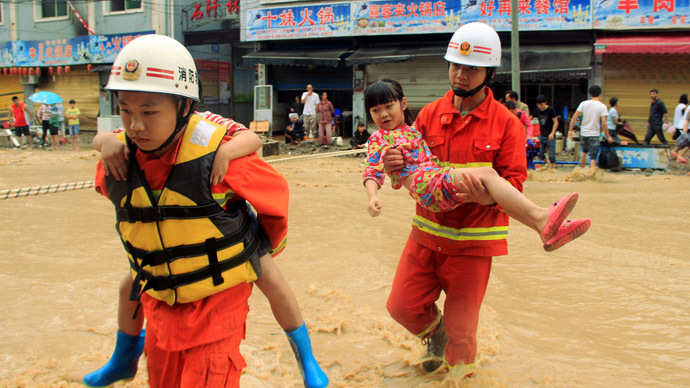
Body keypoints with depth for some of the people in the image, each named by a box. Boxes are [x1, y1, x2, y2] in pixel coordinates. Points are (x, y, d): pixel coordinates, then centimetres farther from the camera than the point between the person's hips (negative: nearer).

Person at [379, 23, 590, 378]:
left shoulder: (506, 123, -5)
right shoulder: (430, 114, 4)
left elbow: (514, 182, -7)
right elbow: (413, 171, 8)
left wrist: (487, 194, -30)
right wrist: (394, 164, -17)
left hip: (472, 238, -3)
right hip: (427, 231, 3)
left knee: (461, 323, 6)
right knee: (402, 305, 3)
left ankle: (460, 372, 35)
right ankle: (435, 332, 37)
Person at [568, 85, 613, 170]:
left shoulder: (584, 103, -1)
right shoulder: (602, 106, -8)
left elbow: (574, 117, -4)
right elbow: (603, 123, -15)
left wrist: (570, 130, 2)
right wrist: (608, 136, -7)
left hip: (583, 133, 4)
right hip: (594, 134, -4)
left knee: (584, 152, 26)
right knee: (593, 158, -4)